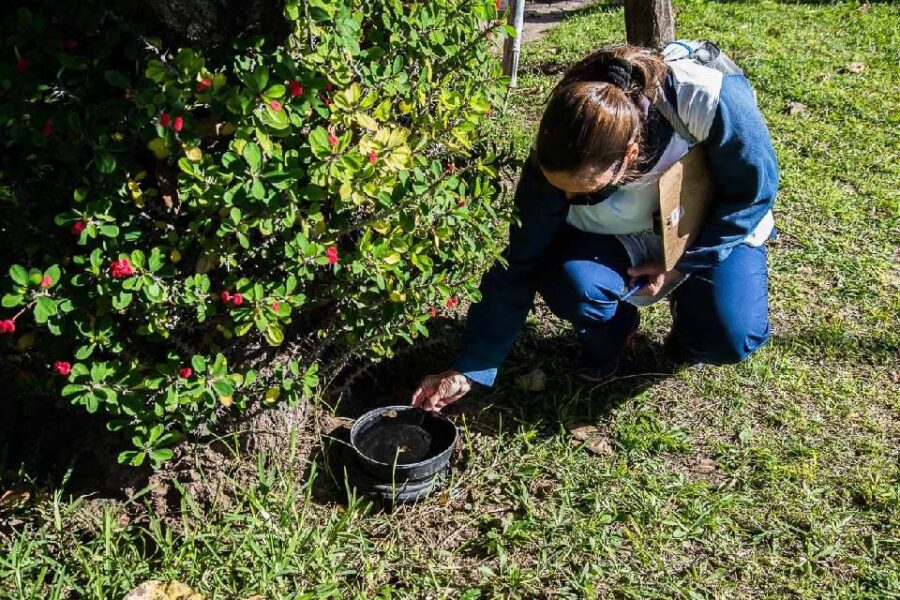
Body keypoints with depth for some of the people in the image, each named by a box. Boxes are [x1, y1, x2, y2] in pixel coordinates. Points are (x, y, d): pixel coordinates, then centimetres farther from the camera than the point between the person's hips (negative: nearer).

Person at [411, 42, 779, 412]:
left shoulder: (711, 101, -37)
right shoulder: (558, 162, -30)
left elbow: (755, 189, -18)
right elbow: (519, 266, -22)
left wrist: (683, 263, -18)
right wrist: (471, 368, -20)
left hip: (711, 233, 0)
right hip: (622, 241, 1)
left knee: (731, 338, -24)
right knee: (570, 282, -31)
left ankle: (688, 302, 13)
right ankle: (608, 337, 5)